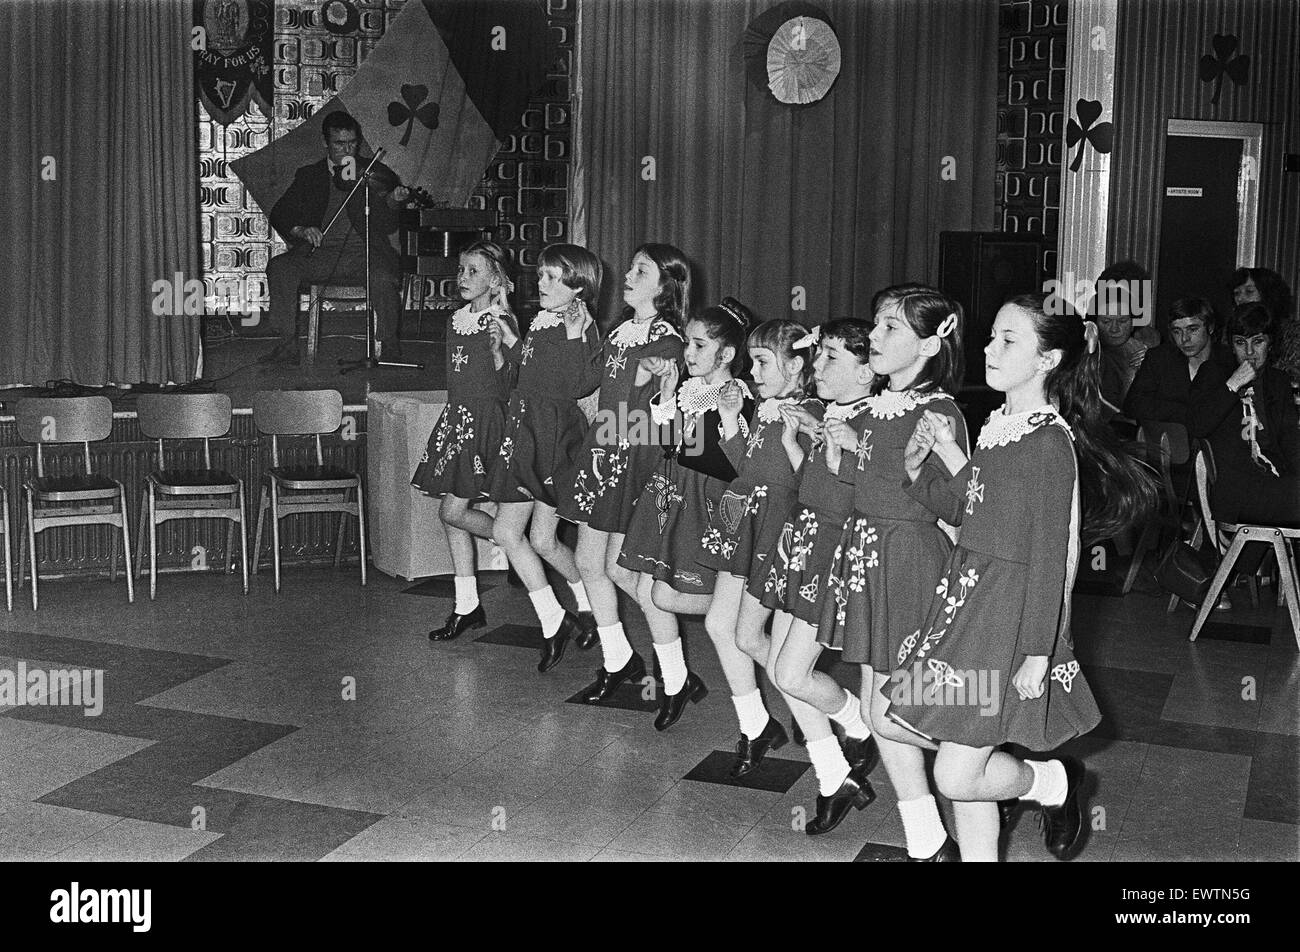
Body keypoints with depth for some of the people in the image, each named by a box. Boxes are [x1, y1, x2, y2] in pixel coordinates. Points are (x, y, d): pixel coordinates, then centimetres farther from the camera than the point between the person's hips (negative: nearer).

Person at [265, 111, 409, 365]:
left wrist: (392, 201, -20)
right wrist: (300, 230, -10)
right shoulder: (309, 175, 16)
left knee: (384, 277, -34)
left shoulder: (376, 173, 11)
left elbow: (387, 227, 1)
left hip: (363, 252, -2)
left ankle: (389, 347, -15)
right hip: (320, 253, 2)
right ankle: (287, 347, -18)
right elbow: (279, 214, 11)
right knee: (279, 268, -24)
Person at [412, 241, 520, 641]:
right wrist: (453, 417, 18)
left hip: (485, 420, -8)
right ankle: (467, 607, 14)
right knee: (453, 516, 7)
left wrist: (498, 348, -31)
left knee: (453, 511, -12)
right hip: (455, 416, 8)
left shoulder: (502, 322, -10)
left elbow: (505, 379, -16)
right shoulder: (457, 321, 13)